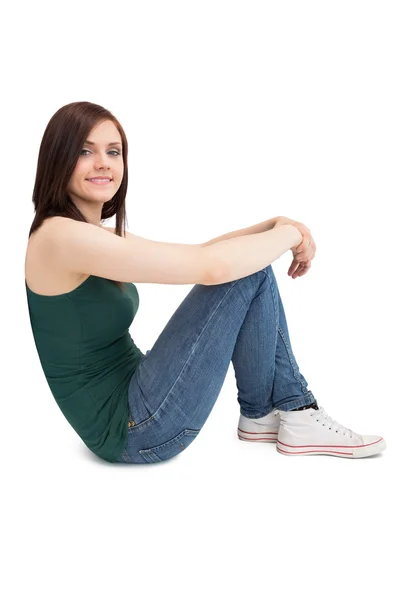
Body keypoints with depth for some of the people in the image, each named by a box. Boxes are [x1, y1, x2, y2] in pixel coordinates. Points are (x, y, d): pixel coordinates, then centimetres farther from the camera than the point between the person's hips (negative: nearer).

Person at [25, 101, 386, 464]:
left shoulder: (99, 237, 10)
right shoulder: (61, 236, -20)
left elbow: (196, 253, 8)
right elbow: (209, 266, -25)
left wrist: (276, 224, -6)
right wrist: (290, 233, -9)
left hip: (132, 398, 9)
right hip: (134, 430, -9)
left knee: (248, 263, 5)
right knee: (248, 272, -12)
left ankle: (293, 410, 9)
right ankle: (261, 413, 9)